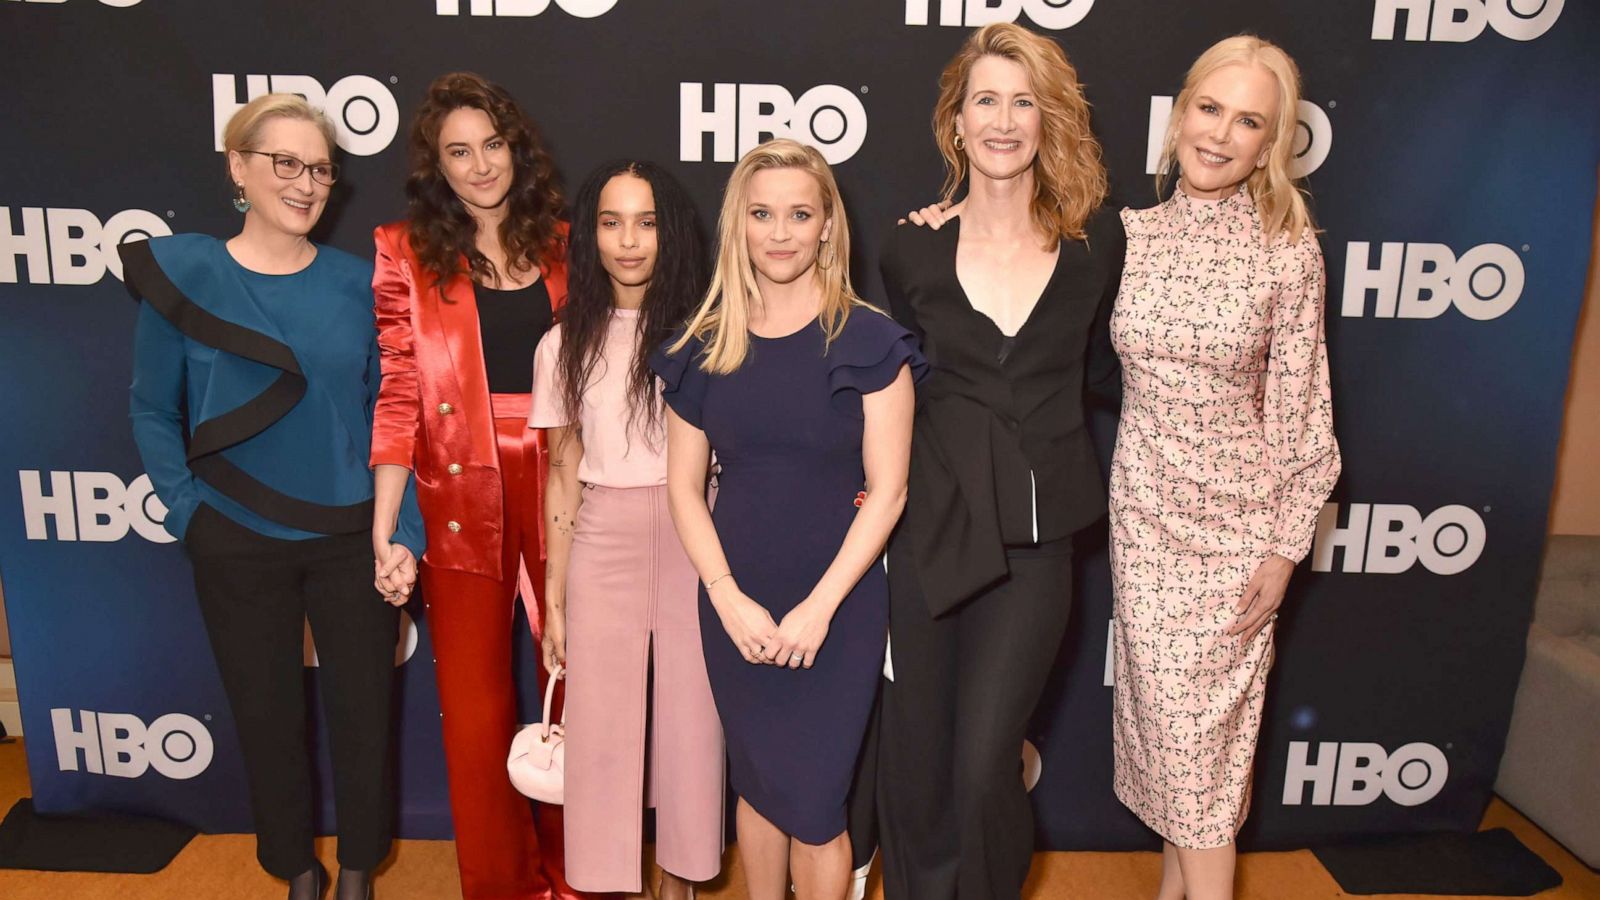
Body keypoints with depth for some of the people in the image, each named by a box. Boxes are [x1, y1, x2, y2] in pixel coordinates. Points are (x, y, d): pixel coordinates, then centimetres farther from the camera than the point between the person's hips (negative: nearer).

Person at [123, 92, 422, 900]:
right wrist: (188, 514, -7)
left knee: (363, 713, 9)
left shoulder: (358, 283, -2)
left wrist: (404, 534, -8)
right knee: (268, 718, 14)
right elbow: (154, 411, 3)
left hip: (352, 542, 0)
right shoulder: (181, 275, -4)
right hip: (240, 552, 0)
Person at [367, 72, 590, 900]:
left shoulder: (562, 245, 8)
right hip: (461, 497, -1)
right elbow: (399, 394, -2)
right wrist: (382, 529, -8)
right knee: (475, 702, 8)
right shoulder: (407, 252, 2)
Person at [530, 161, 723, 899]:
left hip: (696, 547, -1)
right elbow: (563, 476, 7)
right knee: (602, 726, 7)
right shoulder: (566, 345, 5)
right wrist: (553, 599, 6)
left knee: (689, 721, 7)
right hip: (601, 550, 2)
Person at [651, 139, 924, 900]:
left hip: (837, 607, -3)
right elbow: (684, 486, 3)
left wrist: (819, 607, -14)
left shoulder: (869, 342, -7)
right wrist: (730, 599, -8)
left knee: (813, 805, 3)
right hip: (734, 605, 3)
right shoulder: (703, 347, 2)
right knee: (756, 784, 17)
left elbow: (887, 488, -8)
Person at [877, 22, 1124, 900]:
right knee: (917, 749, 12)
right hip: (932, 524, 1)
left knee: (985, 762, -4)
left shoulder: (1097, 241, -1)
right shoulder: (914, 250, 0)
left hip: (1035, 537, -1)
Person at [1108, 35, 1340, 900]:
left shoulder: (1288, 251, -8)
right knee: (1164, 702, 12)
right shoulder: (1128, 233, -2)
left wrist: (1286, 547, -6)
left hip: (1239, 516, -2)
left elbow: (1299, 407, -5)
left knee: (1212, 717, 4)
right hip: (1145, 507, 2)